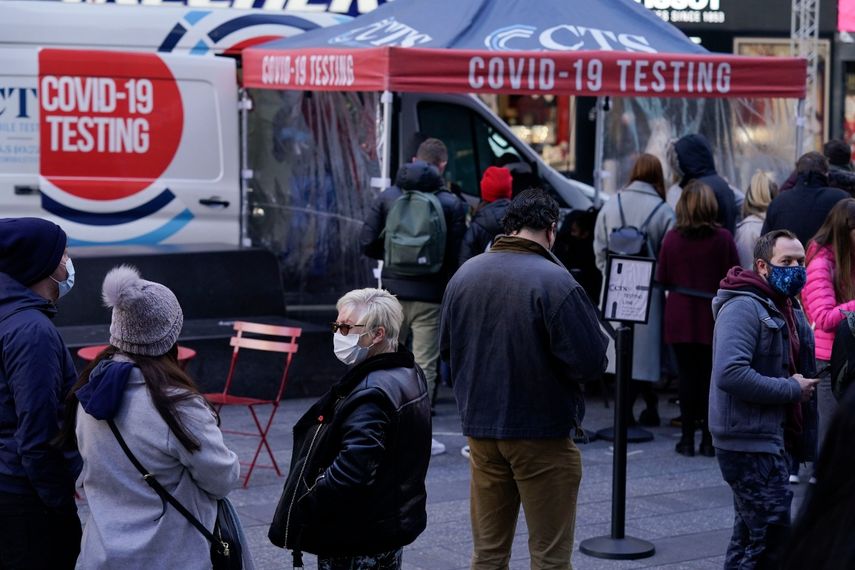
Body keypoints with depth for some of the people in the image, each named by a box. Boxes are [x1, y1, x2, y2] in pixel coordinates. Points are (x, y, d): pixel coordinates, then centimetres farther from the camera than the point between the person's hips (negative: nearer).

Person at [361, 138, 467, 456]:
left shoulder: (388, 196, 2)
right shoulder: (451, 204, -6)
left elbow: (368, 243, 0)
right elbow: (456, 254, -10)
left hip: (393, 290, 3)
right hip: (429, 295, -3)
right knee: (425, 364, 3)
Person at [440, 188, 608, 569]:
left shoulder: (465, 274, 2)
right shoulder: (556, 282, -17)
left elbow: (446, 347, 12)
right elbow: (591, 362, -18)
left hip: (480, 429, 5)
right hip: (542, 434, -5)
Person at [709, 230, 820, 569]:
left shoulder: (786, 311, 16)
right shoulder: (744, 307, -16)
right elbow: (730, 374, -29)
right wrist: (792, 389, -20)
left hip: (769, 440, 10)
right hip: (749, 442, -10)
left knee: (751, 538, 17)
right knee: (774, 540, -12)